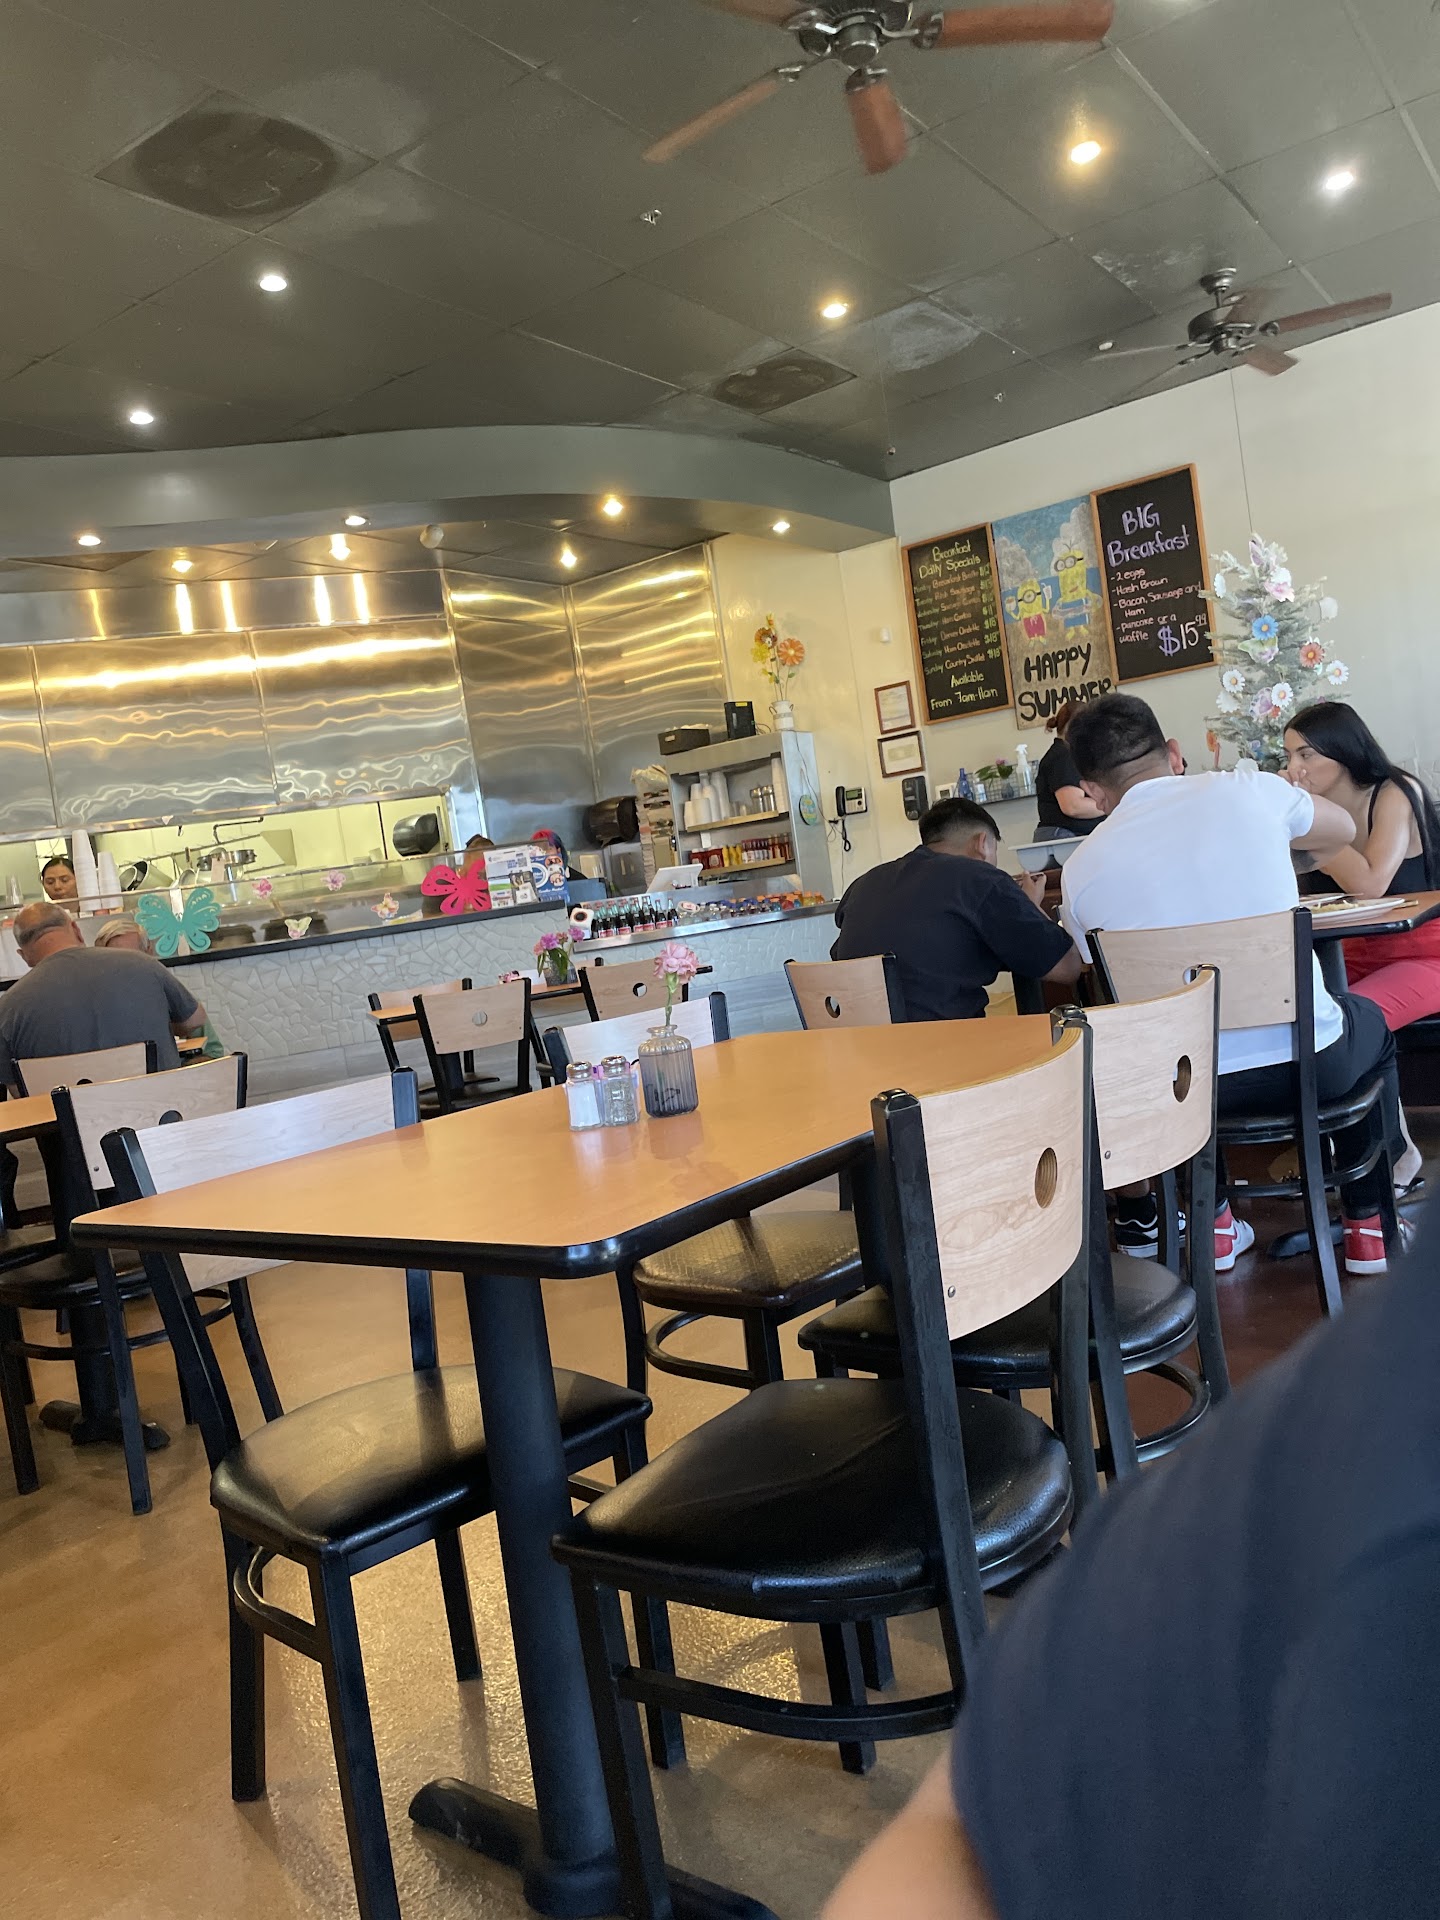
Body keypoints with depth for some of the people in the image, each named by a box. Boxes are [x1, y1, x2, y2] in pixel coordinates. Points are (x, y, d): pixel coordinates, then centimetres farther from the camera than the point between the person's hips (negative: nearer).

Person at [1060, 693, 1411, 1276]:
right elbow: (1342, 830, 16)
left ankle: (1214, 1225, 37)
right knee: (1369, 1021, 34)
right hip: (1309, 1062, 0)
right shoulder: (1247, 791, -5)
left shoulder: (1080, 871, -6)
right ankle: (1367, 1227, 36)